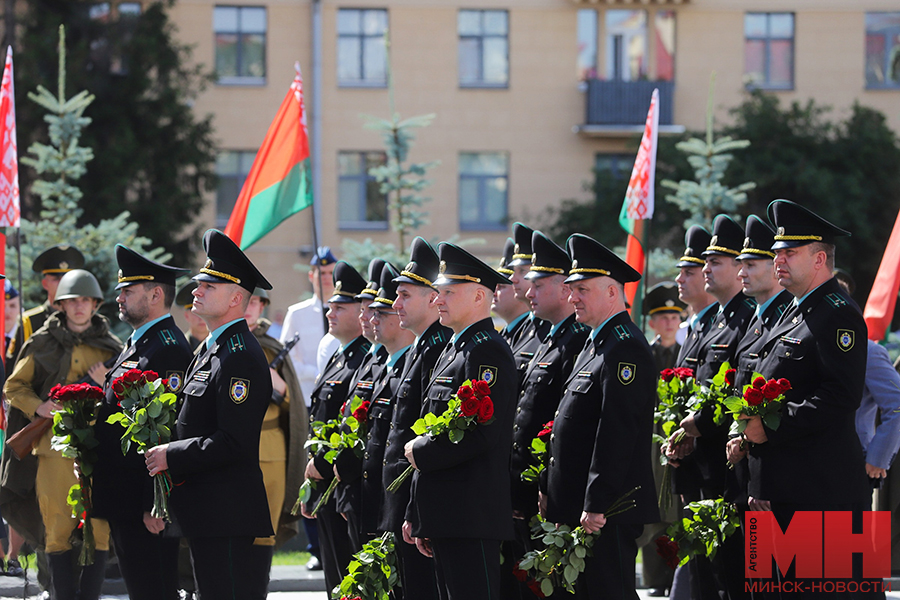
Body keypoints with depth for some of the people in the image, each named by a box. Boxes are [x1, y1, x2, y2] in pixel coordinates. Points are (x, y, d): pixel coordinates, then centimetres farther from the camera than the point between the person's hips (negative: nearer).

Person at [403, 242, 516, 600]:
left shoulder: (488, 350, -11)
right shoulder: (452, 351, 21)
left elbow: (483, 432, -22)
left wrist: (421, 452, -11)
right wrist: (416, 515, 21)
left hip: (472, 515, -10)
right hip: (445, 517, 10)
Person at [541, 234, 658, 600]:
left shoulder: (625, 348, -14)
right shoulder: (595, 346, 19)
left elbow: (617, 432, -21)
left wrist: (597, 506, -24)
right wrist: (549, 489, 19)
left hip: (608, 512, -10)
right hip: (576, 509, 10)